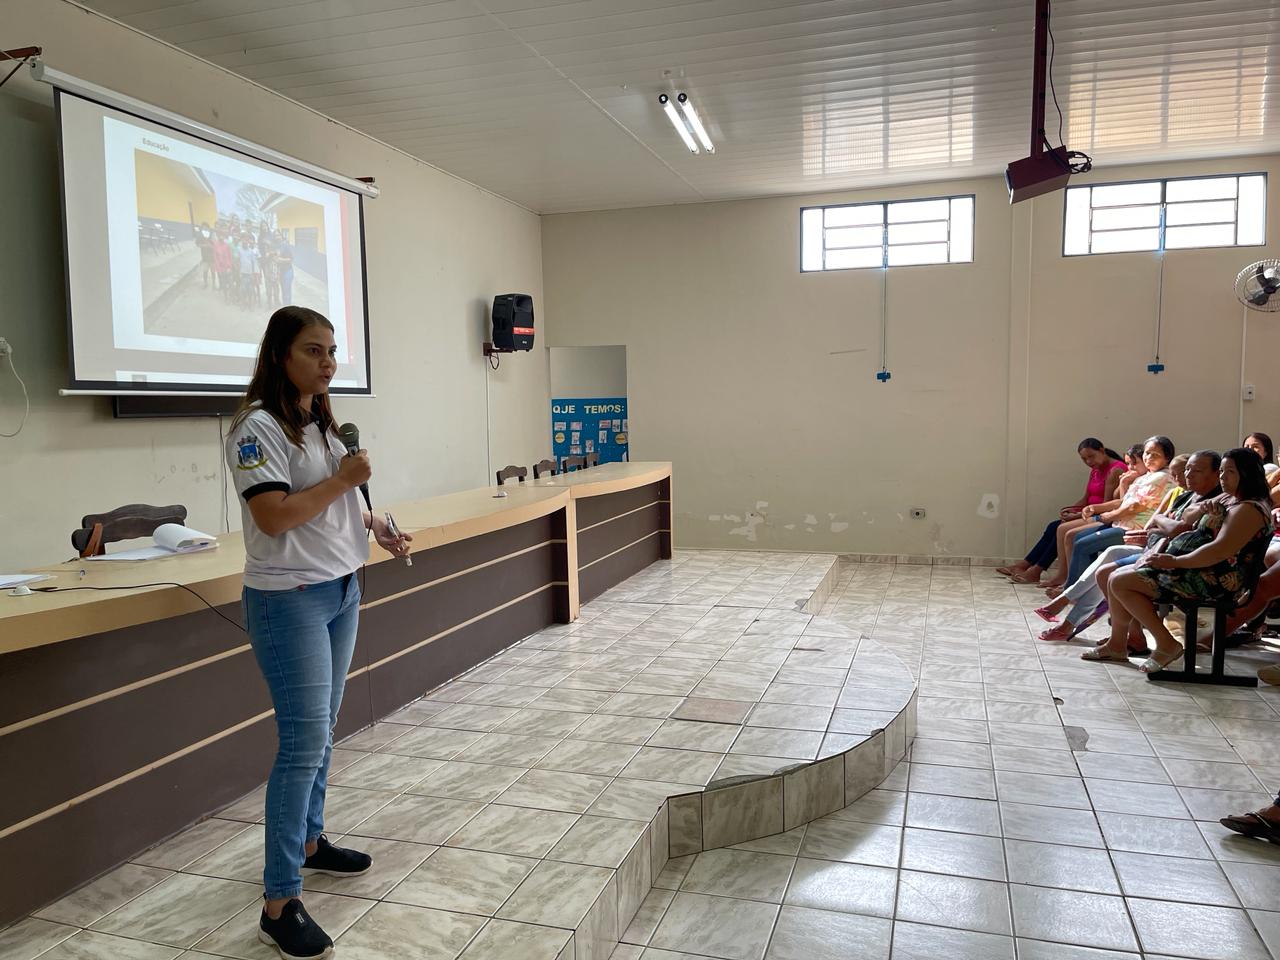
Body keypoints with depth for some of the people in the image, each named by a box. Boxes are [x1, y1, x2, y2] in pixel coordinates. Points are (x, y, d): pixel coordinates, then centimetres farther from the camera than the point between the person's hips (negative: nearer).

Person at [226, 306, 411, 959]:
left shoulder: (321, 422, 12)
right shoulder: (258, 426, -15)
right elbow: (274, 516, -23)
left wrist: (375, 527, 8)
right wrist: (344, 478, -16)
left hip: (341, 590, 9)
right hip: (289, 599, -8)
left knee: (320, 732, 18)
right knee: (304, 744, -8)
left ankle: (308, 842, 35)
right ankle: (280, 905, 2)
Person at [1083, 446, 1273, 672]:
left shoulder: (1249, 509, -15)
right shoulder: (1228, 499, 17)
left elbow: (1221, 550, -26)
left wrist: (1175, 561, -21)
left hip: (1213, 582, -10)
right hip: (1193, 571, 10)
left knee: (1120, 582, -17)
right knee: (1117, 580, 6)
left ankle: (1166, 645, -11)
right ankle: (1116, 645, 11)